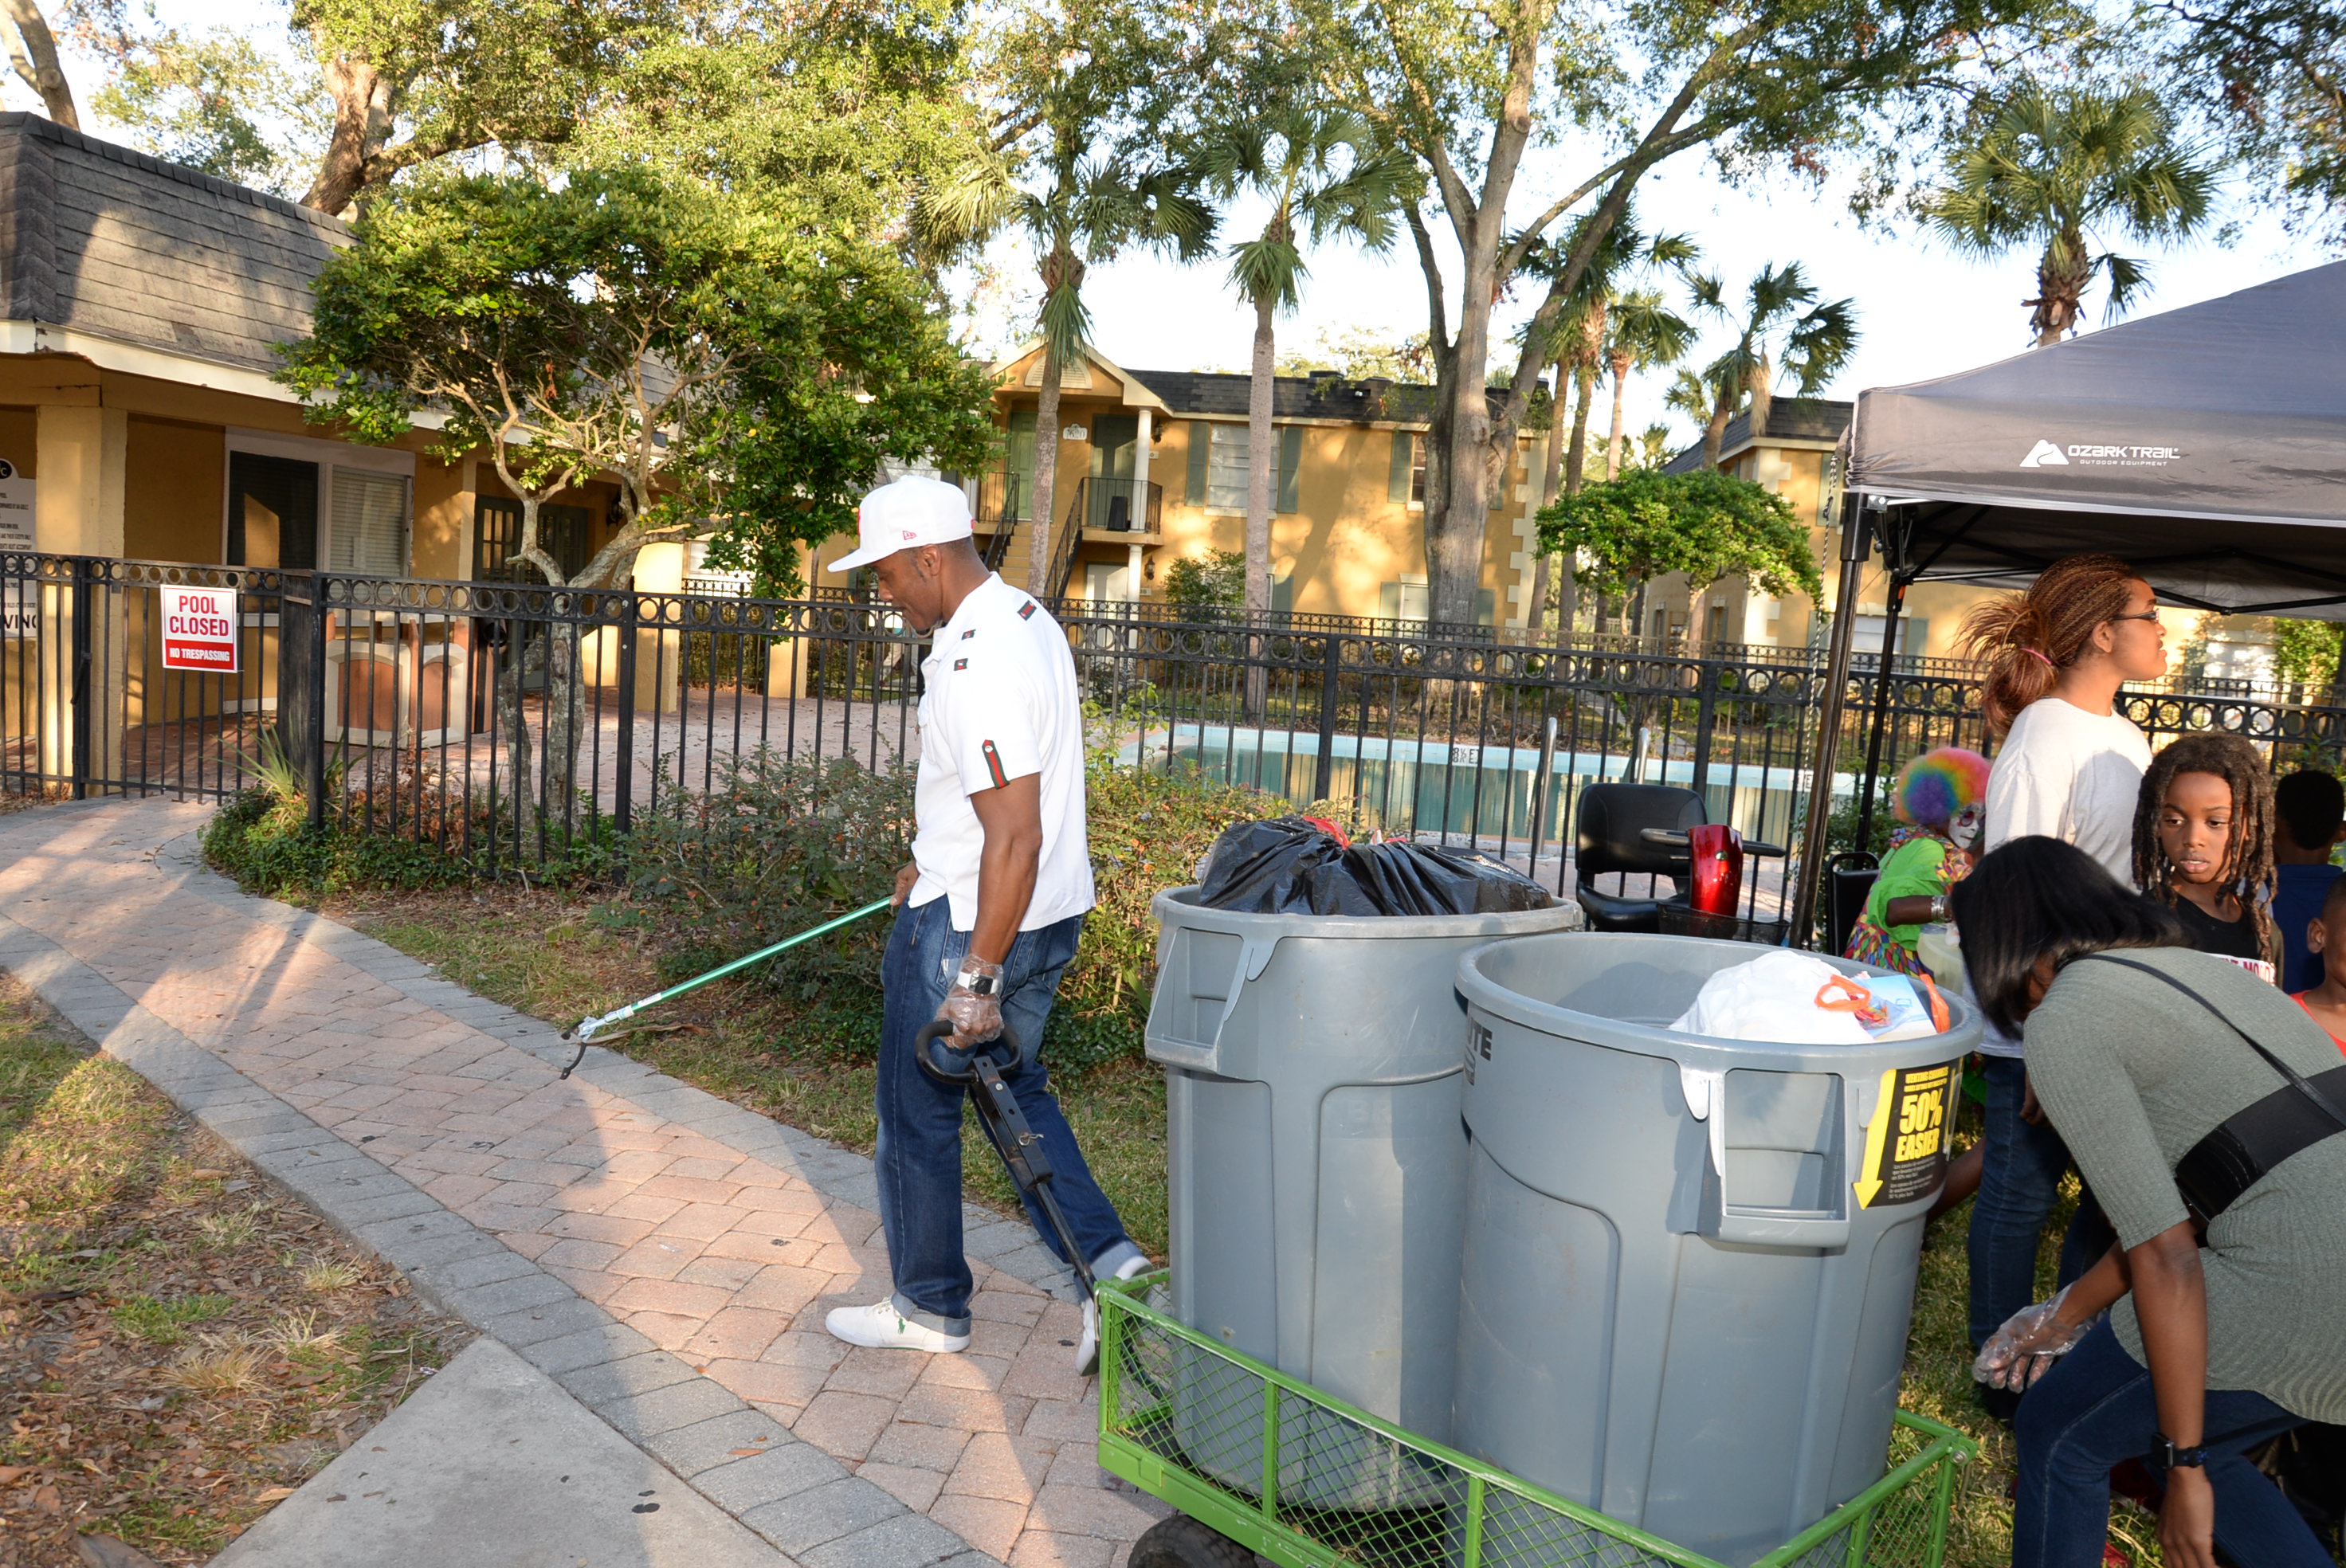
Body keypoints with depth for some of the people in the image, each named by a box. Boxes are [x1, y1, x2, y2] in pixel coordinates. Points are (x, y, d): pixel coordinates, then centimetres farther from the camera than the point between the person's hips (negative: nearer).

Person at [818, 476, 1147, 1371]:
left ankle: (930, 1310, 26)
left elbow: (1016, 838, -29)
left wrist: (976, 979, -25)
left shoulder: (979, 666, -25)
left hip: (971, 924, -10)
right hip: (1050, 912, 10)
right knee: (1012, 1086, 22)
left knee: (918, 1112, 9)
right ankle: (1108, 1258, 14)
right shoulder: (1024, 616, 8)